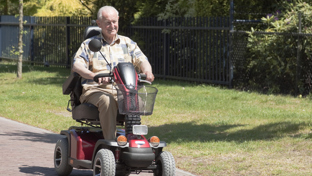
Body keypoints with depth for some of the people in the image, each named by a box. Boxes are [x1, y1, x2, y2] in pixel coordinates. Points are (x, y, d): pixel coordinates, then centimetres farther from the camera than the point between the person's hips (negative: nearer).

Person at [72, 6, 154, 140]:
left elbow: (142, 61, 10)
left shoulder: (128, 43, 22)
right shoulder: (89, 44, 14)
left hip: (123, 91, 2)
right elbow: (77, 65, -2)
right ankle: (110, 142, -40)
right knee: (107, 100, -38)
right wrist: (94, 75, -24)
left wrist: (147, 72, -17)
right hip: (96, 90, -2)